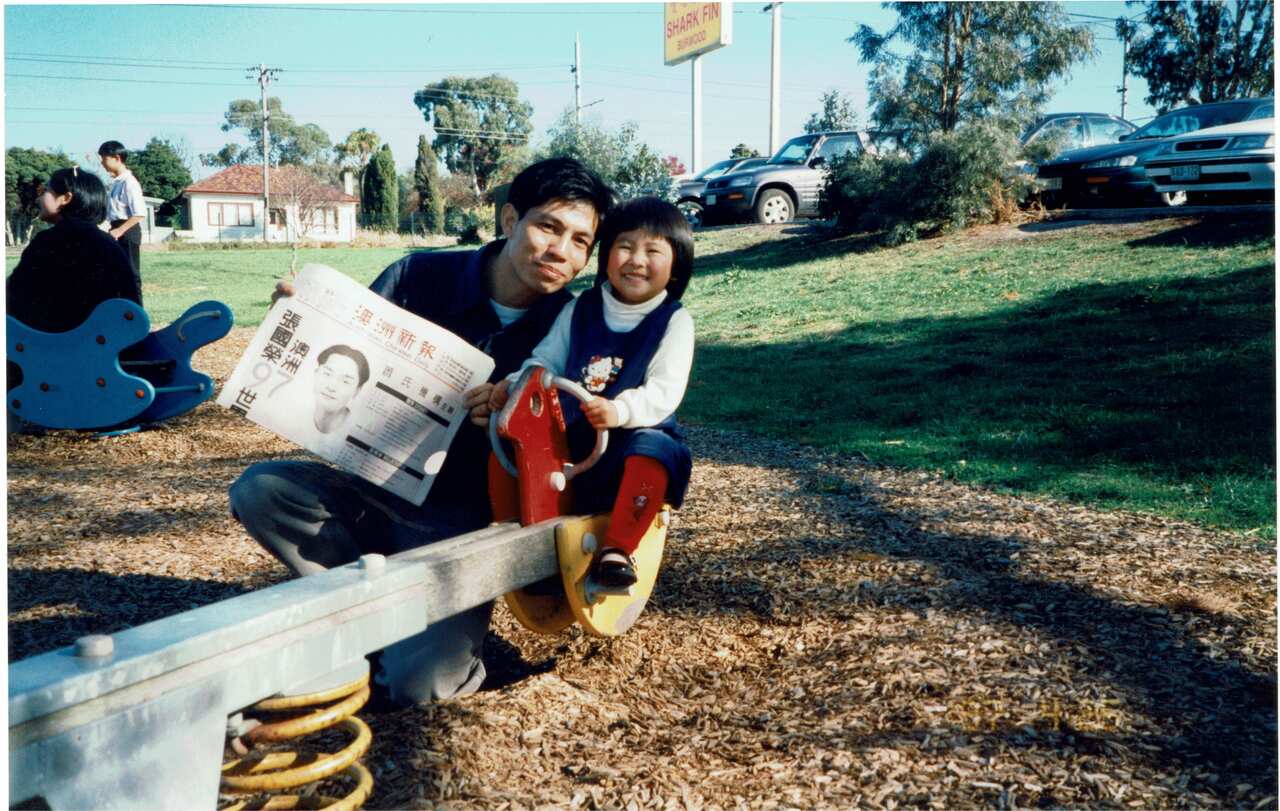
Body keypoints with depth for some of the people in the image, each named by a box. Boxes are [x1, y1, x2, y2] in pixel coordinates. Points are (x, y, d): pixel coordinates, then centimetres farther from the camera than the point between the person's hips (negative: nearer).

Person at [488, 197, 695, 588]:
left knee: (652, 449, -37)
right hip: (568, 438, 4)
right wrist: (515, 384, -11)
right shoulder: (580, 310, 10)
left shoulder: (674, 322, -2)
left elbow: (664, 390, -14)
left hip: (632, 436, -4)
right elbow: (545, 361, 11)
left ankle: (617, 549, -30)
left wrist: (620, 411, -34)